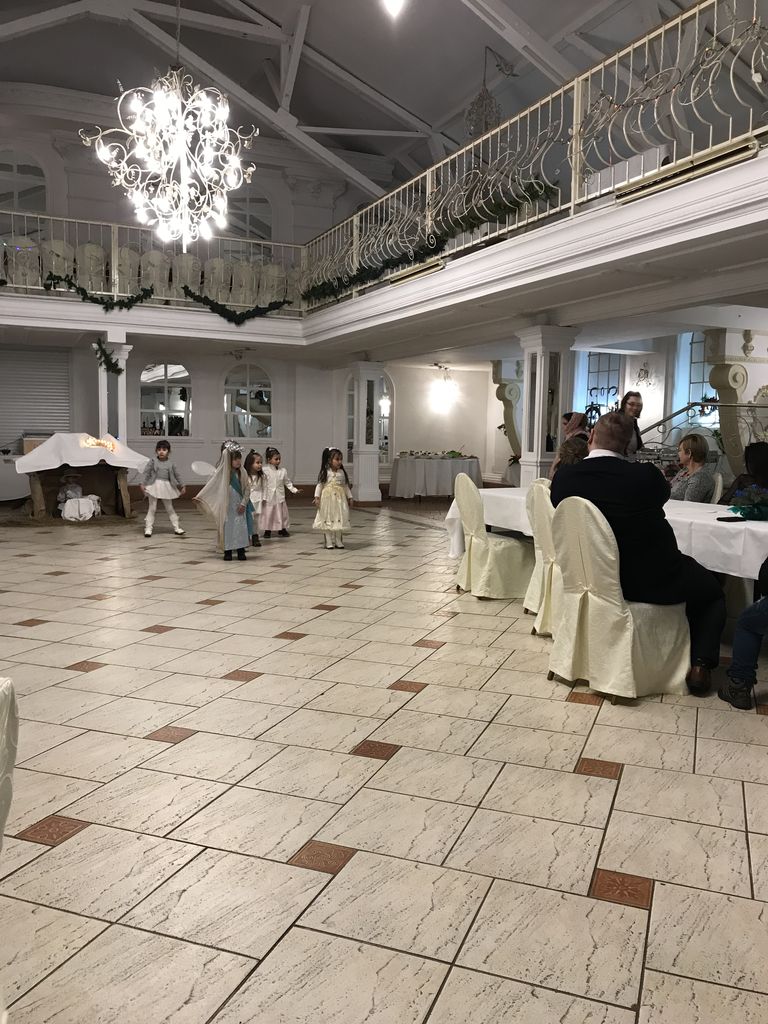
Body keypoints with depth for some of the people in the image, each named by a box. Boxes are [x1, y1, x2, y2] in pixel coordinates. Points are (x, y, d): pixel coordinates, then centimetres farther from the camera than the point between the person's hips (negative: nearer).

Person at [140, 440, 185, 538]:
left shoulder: (170, 464, 5)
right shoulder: (153, 461, 0)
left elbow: (177, 475, 14)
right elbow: (146, 473, -4)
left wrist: (182, 486, 15)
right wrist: (142, 484, -13)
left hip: (166, 487, 2)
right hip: (154, 486, -2)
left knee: (170, 508, 10)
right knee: (152, 508, 0)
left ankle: (177, 527, 16)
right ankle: (148, 528, 4)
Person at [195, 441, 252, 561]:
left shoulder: (242, 473, -1)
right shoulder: (222, 473, -4)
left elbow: (247, 489, 1)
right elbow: (211, 486, -4)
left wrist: (243, 503, -7)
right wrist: (200, 497, -12)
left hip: (239, 506, 1)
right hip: (227, 507, -1)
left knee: (241, 527, 0)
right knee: (227, 527, 1)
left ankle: (241, 551, 9)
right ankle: (227, 551, 10)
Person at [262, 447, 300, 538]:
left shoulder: (282, 471, 1)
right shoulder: (265, 471, -8)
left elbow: (287, 482, 9)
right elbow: (263, 484, -9)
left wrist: (294, 490, 0)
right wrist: (263, 497, -11)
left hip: (280, 497, 3)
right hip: (269, 497, -3)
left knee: (282, 513, 9)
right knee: (268, 514, 5)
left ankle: (282, 529, 23)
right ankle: (267, 530, 17)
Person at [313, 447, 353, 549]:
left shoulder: (342, 472, 6)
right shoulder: (325, 472, -5)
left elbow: (346, 486, 12)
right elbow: (319, 485, -4)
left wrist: (350, 497, 11)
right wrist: (317, 497, -11)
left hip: (340, 499, 3)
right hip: (328, 498, -3)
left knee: (339, 519, 7)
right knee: (328, 520, 1)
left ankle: (338, 541, 18)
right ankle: (329, 543, 8)